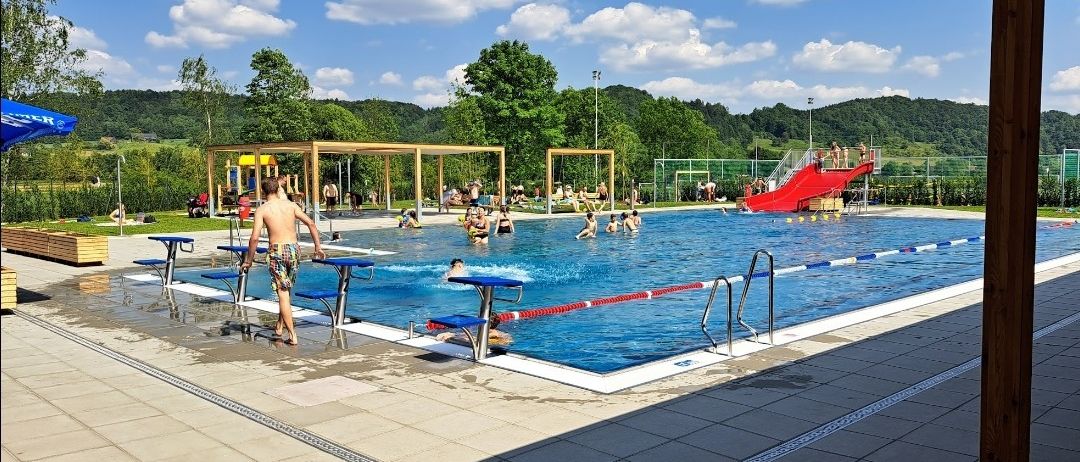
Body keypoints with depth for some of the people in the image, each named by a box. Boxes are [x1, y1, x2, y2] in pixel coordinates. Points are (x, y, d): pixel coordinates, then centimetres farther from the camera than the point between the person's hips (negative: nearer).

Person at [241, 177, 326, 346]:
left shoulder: (262, 209, -2)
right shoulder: (291, 205, 8)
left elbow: (255, 238, -9)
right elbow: (311, 223, 4)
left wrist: (248, 261, 1)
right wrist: (318, 247, 10)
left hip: (277, 251, -4)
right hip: (294, 249, 4)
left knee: (283, 293, -1)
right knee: (286, 290, 21)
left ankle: (292, 335, -5)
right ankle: (279, 325, 34)